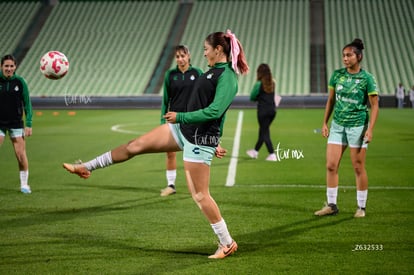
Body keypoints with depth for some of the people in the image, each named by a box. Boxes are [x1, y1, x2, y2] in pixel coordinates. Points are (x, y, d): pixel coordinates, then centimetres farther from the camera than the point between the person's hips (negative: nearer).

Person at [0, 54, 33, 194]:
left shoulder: (20, 81, -3)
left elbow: (27, 103, 2)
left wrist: (28, 124, -3)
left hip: (16, 123, 0)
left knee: (21, 154, -3)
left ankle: (24, 184, 13)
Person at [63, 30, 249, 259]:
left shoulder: (227, 77, -18)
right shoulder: (215, 71, 11)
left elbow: (214, 111, -28)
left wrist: (180, 116, -20)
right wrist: (215, 143, 24)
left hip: (199, 139, -9)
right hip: (183, 130, 9)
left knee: (199, 195, -3)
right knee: (135, 145, 9)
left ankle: (227, 244, 10)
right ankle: (87, 167, 22)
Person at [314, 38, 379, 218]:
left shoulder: (367, 78, -8)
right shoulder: (337, 75, 4)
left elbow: (374, 105, -6)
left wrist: (370, 129, -13)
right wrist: (325, 123, 9)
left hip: (358, 126, -4)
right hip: (337, 125, 4)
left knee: (358, 168, 2)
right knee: (331, 165, 0)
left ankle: (361, 207, 14)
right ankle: (331, 205, 10)